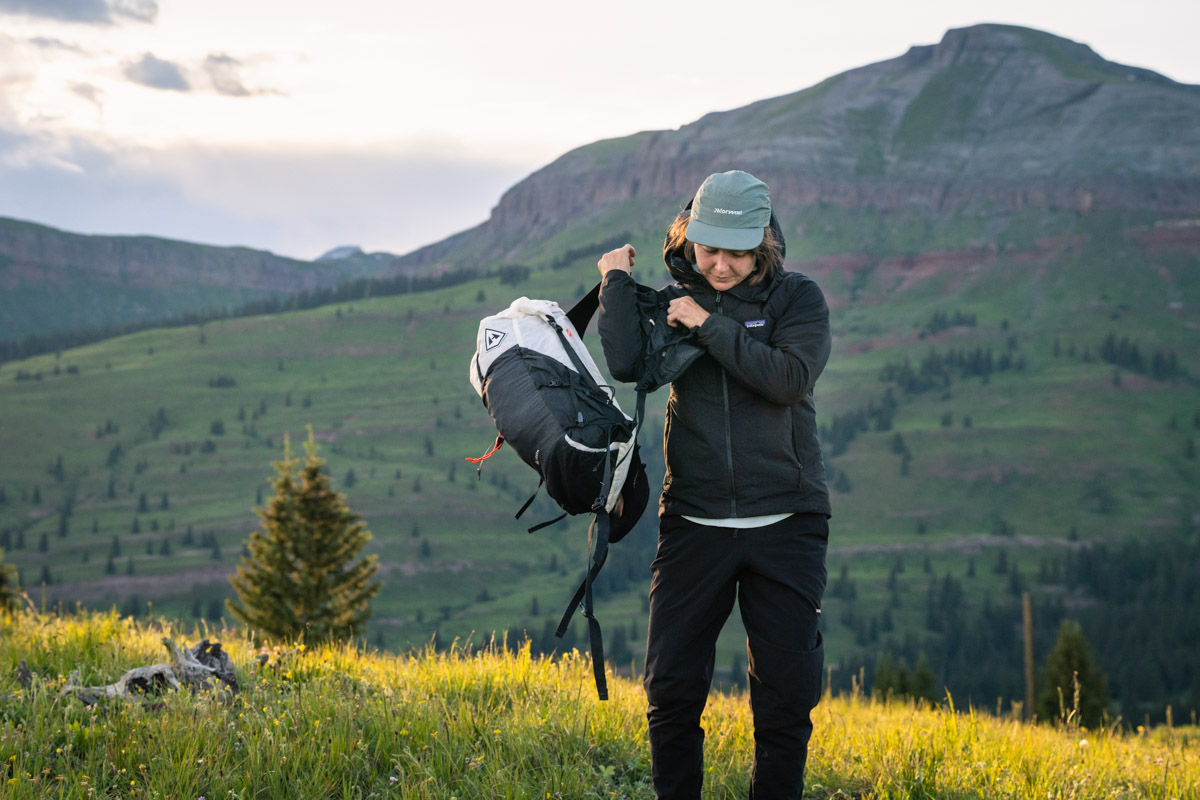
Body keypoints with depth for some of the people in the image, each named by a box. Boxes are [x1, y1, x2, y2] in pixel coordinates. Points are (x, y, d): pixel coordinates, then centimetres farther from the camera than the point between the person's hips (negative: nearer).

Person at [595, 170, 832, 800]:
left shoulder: (798, 299, 1)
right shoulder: (672, 302, 6)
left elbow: (789, 378, -16)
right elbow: (627, 364, -12)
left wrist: (709, 325, -13)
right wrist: (616, 281, -6)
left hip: (785, 526, -1)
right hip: (694, 526, 1)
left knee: (786, 694, 2)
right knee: (670, 690, 1)